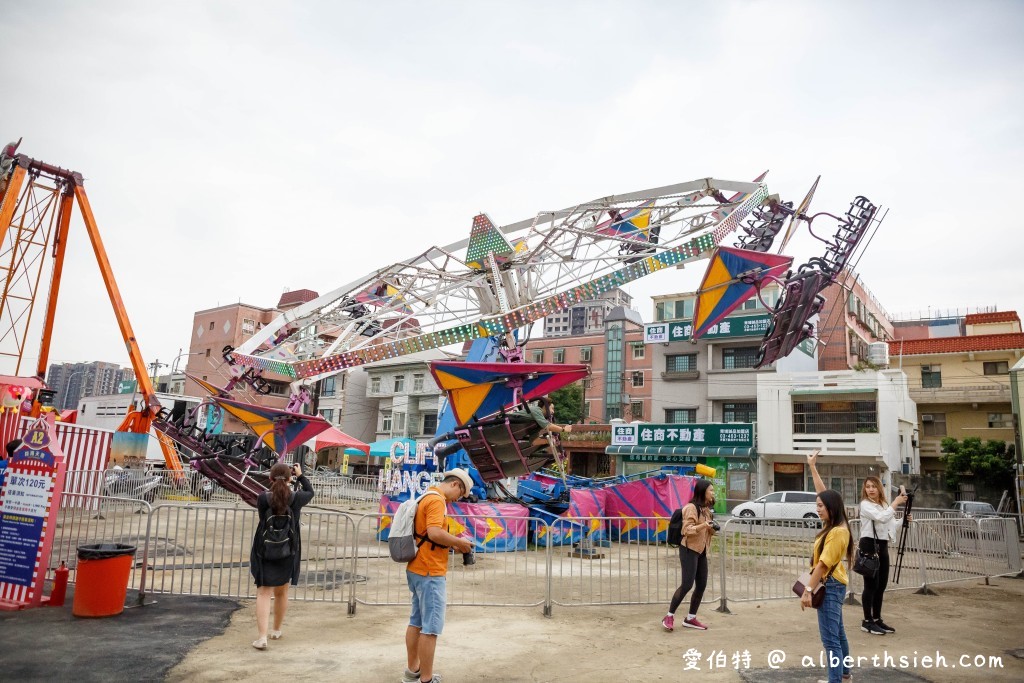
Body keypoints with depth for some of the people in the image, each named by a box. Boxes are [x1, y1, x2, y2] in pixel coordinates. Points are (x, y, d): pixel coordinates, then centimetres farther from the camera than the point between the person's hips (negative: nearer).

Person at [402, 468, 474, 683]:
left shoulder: (426, 497, 15)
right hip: (430, 572, -10)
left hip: (417, 569, 10)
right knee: (431, 627, -4)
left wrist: (452, 543, 8)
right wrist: (459, 542, -15)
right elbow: (434, 533, -28)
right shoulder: (436, 499, -16)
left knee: (417, 622, 18)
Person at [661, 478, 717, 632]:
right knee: (687, 584, -12)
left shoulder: (707, 509, 13)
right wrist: (704, 525, -34)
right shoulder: (692, 507, -14)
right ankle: (669, 616, 0)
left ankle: (690, 618, 18)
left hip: (701, 551, 9)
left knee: (701, 585, 6)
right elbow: (688, 530, -20)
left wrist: (713, 528, -2)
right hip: (689, 549, -9)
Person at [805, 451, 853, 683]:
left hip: (830, 586, -10)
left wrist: (808, 590, -22)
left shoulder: (837, 532, -21)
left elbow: (823, 564, -23)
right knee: (837, 633, 22)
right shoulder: (833, 524, 3)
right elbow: (824, 493, 12)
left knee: (829, 638, -8)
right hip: (833, 585, 10)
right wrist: (813, 468, 16)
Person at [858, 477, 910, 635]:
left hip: (883, 546, 8)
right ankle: (867, 622, 3)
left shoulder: (883, 504, 15)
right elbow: (882, 518, -26)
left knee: (881, 585, 12)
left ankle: (877, 619, 22)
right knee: (871, 585, -5)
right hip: (869, 545, -8)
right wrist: (896, 502, -20)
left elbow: (890, 524, 20)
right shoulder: (865, 505, -11)